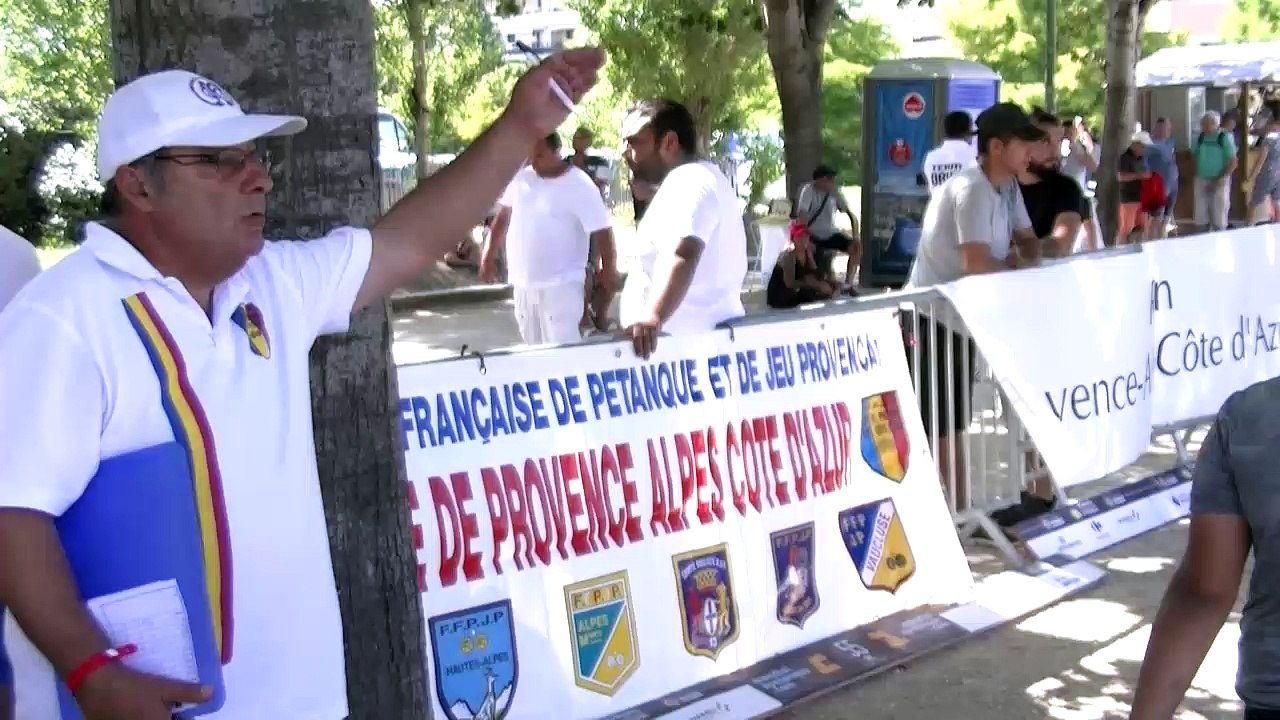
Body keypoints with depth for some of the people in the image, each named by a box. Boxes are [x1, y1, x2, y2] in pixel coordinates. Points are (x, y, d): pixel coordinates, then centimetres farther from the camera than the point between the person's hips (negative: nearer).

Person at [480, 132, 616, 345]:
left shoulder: (579, 185, -11)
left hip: (560, 286, -6)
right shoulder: (521, 177, 5)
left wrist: (609, 271, -12)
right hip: (523, 284, 6)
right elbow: (504, 216, 17)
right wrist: (489, 256, 17)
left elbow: (602, 231, -11)